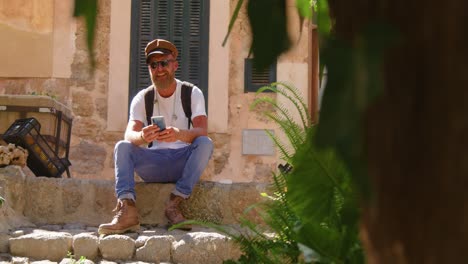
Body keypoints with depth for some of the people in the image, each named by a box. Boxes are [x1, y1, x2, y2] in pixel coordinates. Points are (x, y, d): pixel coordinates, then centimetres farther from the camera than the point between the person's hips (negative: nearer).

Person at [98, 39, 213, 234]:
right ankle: (127, 210, -41)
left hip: (184, 160, -1)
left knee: (205, 144, -30)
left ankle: (174, 204, -32)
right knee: (122, 147, -22)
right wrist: (141, 137, -41)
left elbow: (202, 131, -18)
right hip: (154, 163, 2)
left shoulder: (192, 93, -2)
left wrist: (179, 134, -42)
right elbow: (130, 133, -14)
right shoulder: (142, 98, 2)